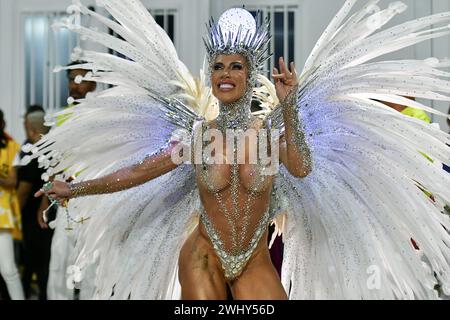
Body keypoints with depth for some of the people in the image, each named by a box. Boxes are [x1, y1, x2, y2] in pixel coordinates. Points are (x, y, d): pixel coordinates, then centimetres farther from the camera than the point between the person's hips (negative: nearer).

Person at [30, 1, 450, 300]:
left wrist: (289, 109, -31)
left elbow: (303, 169, -24)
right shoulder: (198, 135, -3)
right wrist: (76, 189, 5)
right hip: (202, 258, 0)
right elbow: (138, 171, 2)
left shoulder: (271, 132, -4)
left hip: (255, 262, 1)